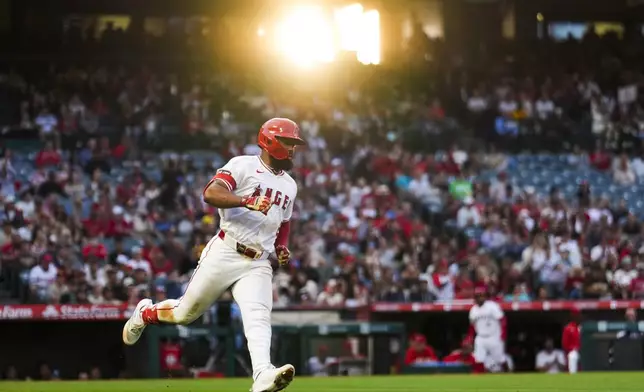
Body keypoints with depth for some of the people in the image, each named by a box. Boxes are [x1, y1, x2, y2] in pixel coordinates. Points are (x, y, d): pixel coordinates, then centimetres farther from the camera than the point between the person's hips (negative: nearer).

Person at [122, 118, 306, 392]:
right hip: (224, 254, -4)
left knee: (258, 318, -20)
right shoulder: (243, 166, -5)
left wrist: (282, 247, 13)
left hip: (257, 265, 4)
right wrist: (247, 201, -33)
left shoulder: (289, 185, 18)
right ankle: (146, 313, 37)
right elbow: (211, 194, -21)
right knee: (186, 313, 7)